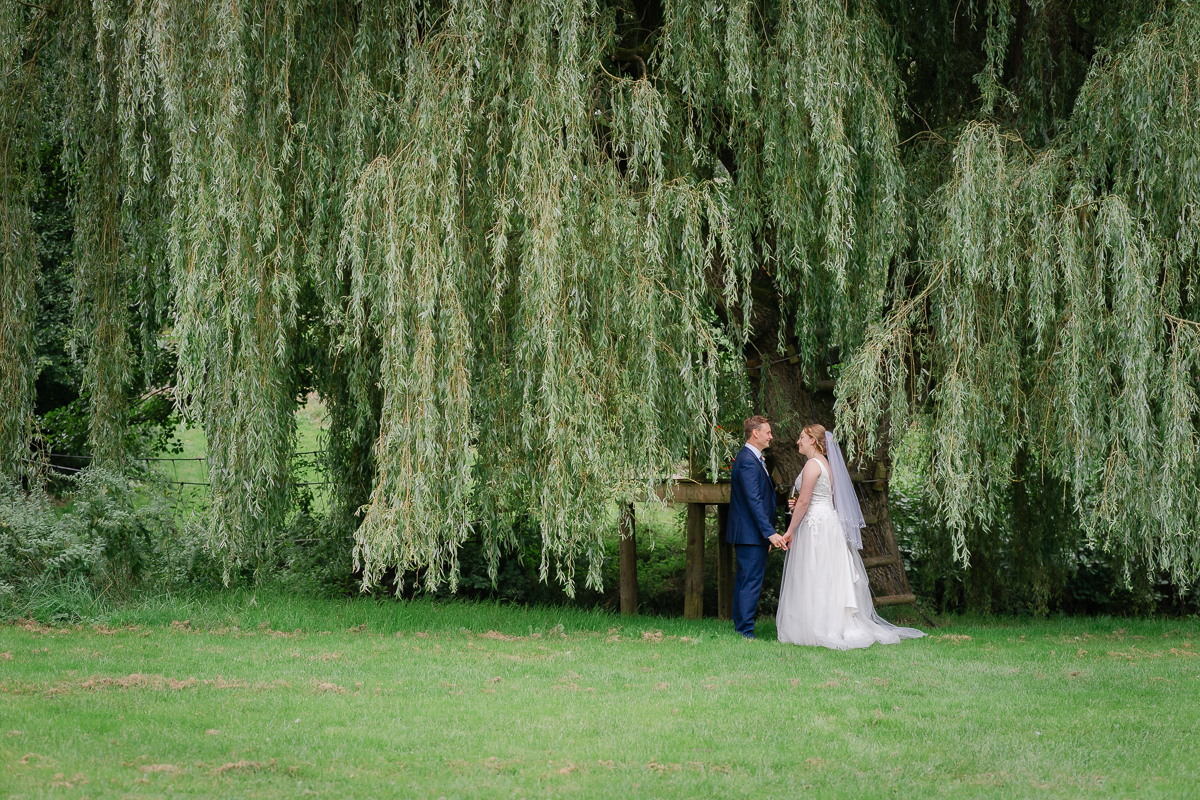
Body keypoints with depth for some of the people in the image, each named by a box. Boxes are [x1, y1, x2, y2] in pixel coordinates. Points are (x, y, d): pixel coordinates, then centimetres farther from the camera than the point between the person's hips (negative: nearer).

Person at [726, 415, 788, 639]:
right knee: (751, 582, -9)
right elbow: (754, 501, -23)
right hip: (751, 534, -11)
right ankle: (745, 632, -8)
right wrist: (770, 532, -24)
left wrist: (767, 533, 24)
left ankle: (740, 631, 17)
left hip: (746, 534, 11)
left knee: (743, 581, 13)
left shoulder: (750, 458, 17)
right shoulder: (748, 462, -17)